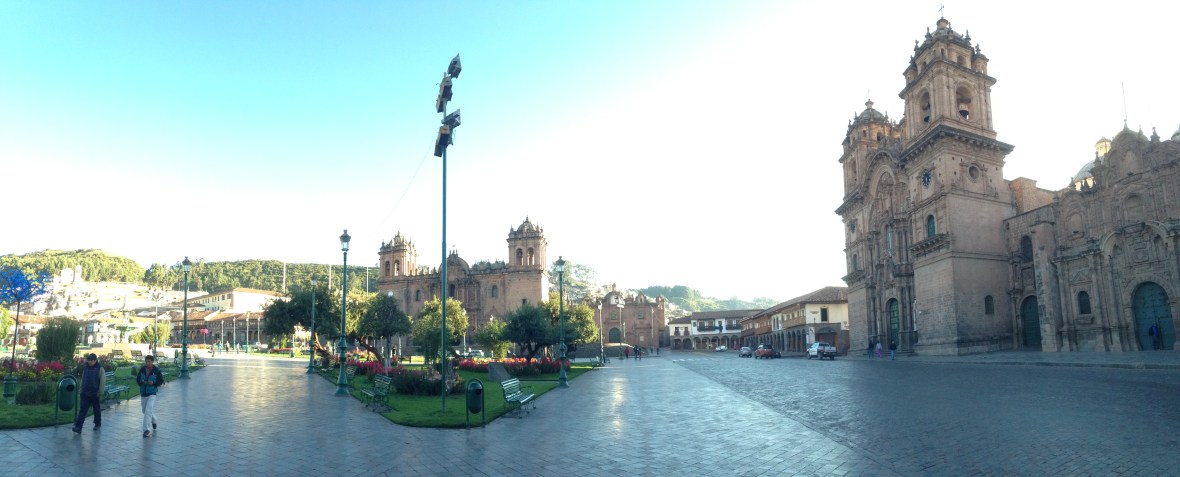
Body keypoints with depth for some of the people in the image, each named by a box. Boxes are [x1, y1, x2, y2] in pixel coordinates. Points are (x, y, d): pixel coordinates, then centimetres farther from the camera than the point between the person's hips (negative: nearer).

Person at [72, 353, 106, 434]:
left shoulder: (100, 369, -8)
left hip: (95, 393, -4)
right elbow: (83, 379, 18)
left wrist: (100, 392, -15)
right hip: (85, 393, 4)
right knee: (82, 409, -3)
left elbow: (103, 381, -11)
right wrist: (81, 389, 12)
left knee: (97, 409, 10)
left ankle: (97, 424, 25)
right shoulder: (85, 367, 7)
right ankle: (78, 427, -6)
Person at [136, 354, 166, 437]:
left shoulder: (156, 370, -7)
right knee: (145, 411, 18)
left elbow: (161, 381, -2)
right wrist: (142, 382, -12)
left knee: (148, 411, -15)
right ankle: (153, 422, 44)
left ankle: (147, 429, -14)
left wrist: (153, 383, -19)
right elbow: (137, 380, 9)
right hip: (143, 393, 5)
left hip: (152, 394, -5)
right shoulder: (142, 369, 2)